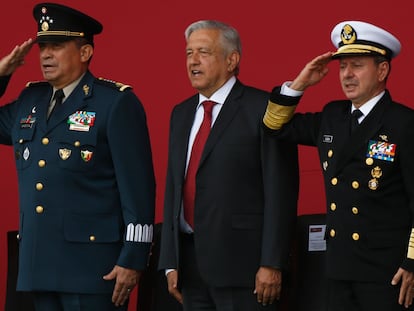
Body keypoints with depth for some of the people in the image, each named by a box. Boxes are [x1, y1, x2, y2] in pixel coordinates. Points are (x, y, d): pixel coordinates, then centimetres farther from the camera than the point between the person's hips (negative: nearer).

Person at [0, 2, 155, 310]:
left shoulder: (117, 103, -6)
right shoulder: (29, 100, 14)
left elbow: (138, 186, -10)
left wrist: (133, 259, -14)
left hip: (92, 265, -6)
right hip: (38, 262, 6)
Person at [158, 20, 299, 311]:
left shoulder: (264, 109, -6)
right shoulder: (181, 114, 16)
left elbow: (280, 191, -10)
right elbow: (173, 188, 17)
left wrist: (272, 264, -15)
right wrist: (170, 262, 11)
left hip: (242, 262, -6)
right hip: (190, 261, 6)